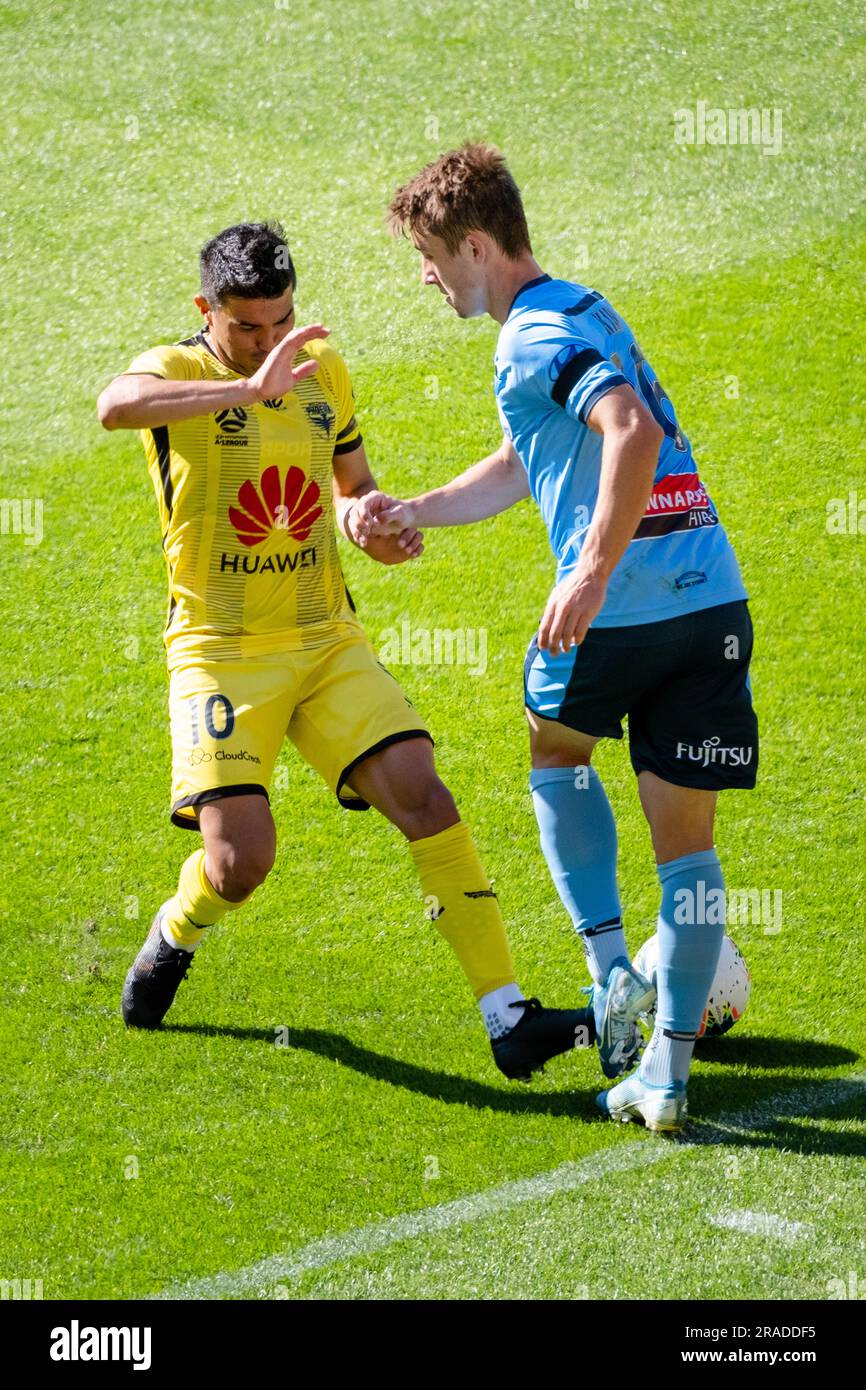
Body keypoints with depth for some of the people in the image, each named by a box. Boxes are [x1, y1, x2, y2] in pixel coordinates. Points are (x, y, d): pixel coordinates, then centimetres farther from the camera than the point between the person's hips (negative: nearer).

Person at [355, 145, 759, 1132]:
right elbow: (518, 468, 32)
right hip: (713, 598, 8)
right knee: (687, 844, 7)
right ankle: (668, 1072, 8)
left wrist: (593, 573, -26)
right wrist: (409, 513, 24)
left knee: (556, 751, 22)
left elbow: (634, 430, -27)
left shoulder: (538, 336, -9)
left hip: (621, 604, -8)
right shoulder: (577, 315, 22)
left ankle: (610, 966, 13)